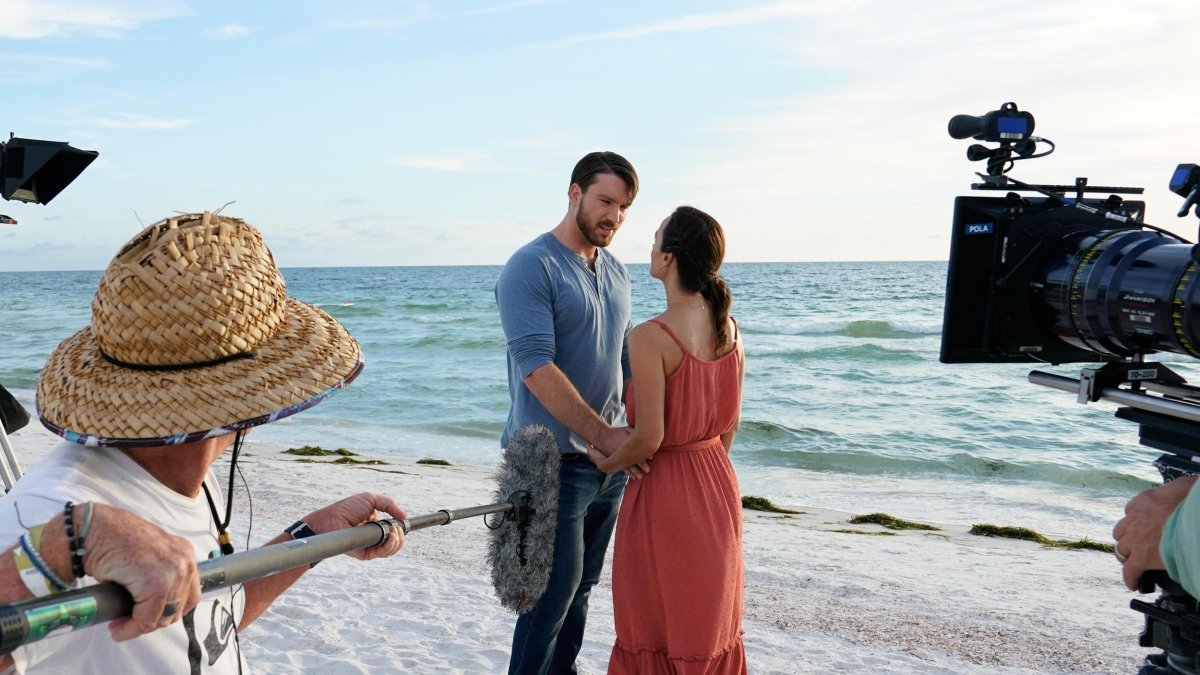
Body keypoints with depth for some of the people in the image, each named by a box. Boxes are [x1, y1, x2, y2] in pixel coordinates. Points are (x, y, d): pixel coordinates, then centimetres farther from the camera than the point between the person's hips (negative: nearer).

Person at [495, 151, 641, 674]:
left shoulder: (617, 273, 12)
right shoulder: (531, 267, -11)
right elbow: (535, 367, -21)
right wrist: (603, 434, -24)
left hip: (610, 462, 7)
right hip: (554, 461, -7)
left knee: (581, 588, 16)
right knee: (554, 593, -1)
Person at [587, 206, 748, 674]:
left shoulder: (651, 337, -22)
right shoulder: (729, 328, -1)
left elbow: (648, 439, -21)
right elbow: (731, 423, 7)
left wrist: (606, 463, -3)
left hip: (664, 492, -7)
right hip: (719, 488, 7)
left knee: (660, 630, 11)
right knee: (711, 620, 22)